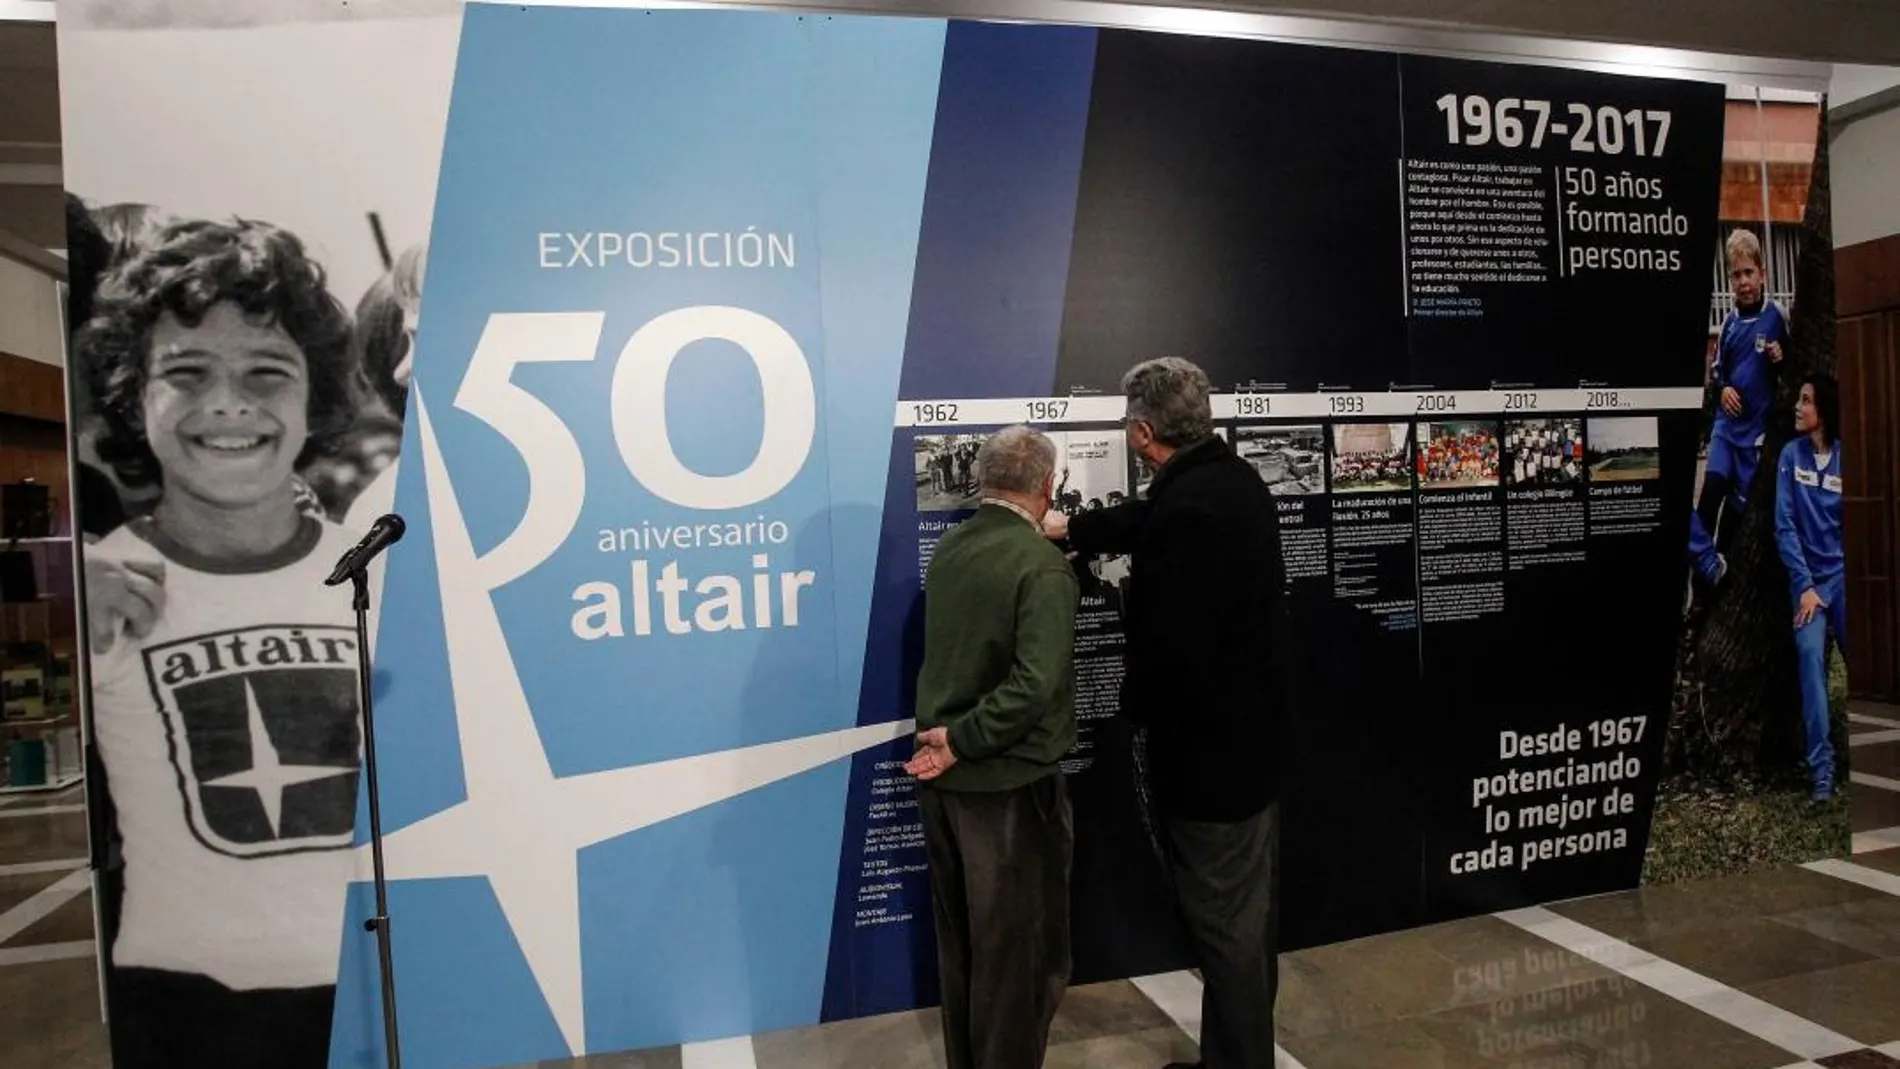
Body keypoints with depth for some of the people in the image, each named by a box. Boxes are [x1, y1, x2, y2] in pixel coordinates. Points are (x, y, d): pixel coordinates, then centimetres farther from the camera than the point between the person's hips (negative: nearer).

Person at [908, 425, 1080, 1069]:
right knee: (1020, 949, 10)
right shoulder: (1043, 564, -17)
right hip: (1009, 781, -7)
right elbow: (1035, 684, -26)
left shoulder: (948, 549, 2)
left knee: (961, 939, 20)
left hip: (945, 775, 7)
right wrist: (963, 741, -16)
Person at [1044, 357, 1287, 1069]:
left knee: (1224, 920, 4)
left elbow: (1168, 642, -26)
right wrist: (1071, 528, 33)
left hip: (1206, 743, -10)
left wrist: (1137, 708, -6)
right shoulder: (1235, 481, 5)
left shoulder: (1186, 510, -27)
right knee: (1249, 908, 21)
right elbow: (1143, 524, 22)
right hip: (1251, 730, 10)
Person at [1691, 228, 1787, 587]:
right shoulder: (1730, 322, 5)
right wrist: (1723, 389, -2)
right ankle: (1707, 566, -13)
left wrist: (1781, 359, -18)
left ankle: (1718, 565, 18)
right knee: (1712, 484, -17)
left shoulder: (1775, 317, -5)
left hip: (1757, 425, -2)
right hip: (1726, 421, 2)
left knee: (1739, 502, 4)